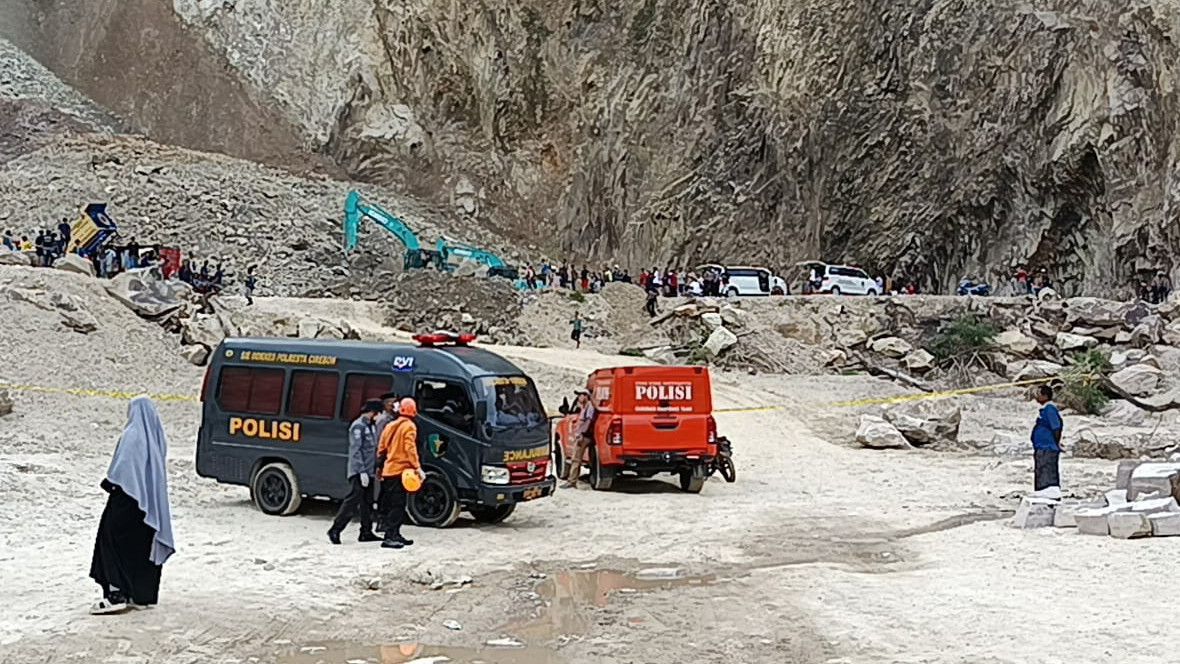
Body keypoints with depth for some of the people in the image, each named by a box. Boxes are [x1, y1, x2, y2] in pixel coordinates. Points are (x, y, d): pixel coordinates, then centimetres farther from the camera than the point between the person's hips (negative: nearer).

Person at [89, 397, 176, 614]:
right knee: (145, 544, 12)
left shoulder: (132, 435, -16)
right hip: (150, 501, 7)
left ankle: (117, 592, -10)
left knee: (114, 541, -1)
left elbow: (120, 468, -15)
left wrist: (108, 484, -1)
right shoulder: (156, 435, 5)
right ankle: (142, 595, 17)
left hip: (128, 497, -7)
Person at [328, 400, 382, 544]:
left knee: (367, 502, 11)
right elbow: (356, 451, -17)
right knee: (353, 500, -11)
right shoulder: (358, 426, -11)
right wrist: (362, 471, -22)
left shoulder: (372, 426, 16)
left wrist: (376, 469, 17)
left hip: (368, 472, 9)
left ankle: (366, 532, 16)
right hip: (359, 472, -9)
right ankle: (335, 530, -7)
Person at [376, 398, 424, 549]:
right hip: (400, 470, -8)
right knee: (397, 506, -8)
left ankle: (395, 535, 22)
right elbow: (410, 448, -18)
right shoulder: (409, 426, -8)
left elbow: (381, 449, 19)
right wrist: (417, 467, -20)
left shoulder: (390, 426, 15)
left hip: (388, 471, 8)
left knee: (390, 505, 15)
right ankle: (390, 537, -13)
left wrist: (380, 466, 27)